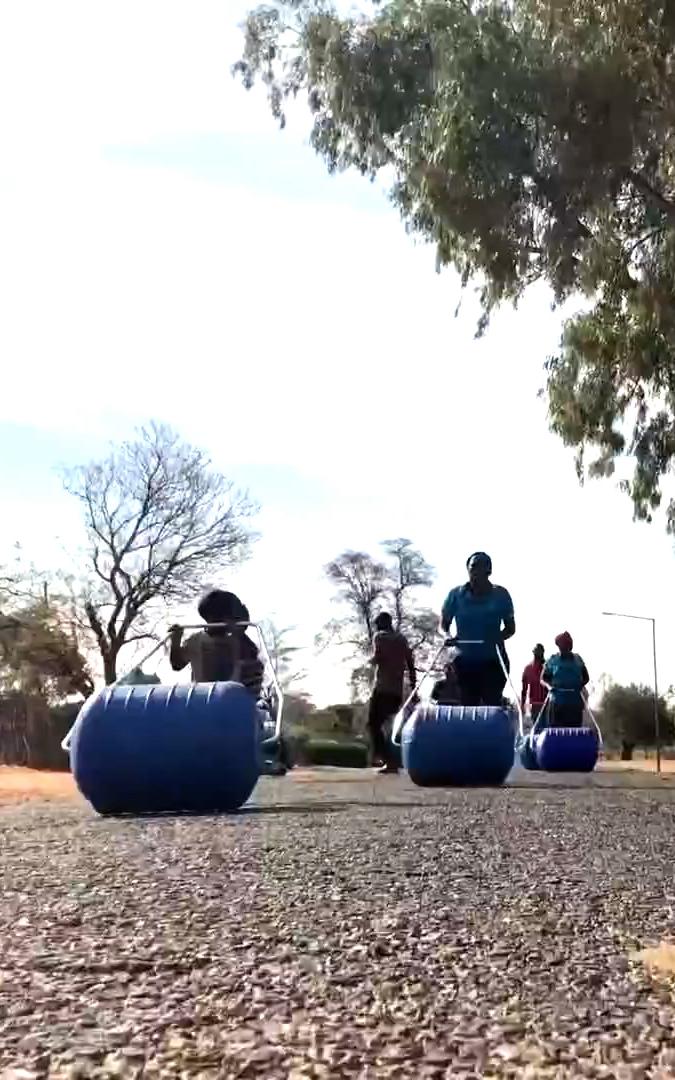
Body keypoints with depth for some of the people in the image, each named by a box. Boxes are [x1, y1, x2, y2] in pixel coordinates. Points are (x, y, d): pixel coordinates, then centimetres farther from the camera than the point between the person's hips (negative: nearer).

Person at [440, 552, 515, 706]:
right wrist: (447, 637, -15)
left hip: (493, 661, -1)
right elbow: (444, 624, 8)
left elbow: (510, 627, 3)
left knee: (492, 705, -9)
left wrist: (497, 638, -18)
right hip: (465, 661, 1)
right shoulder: (456, 595, -2)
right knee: (467, 705, 3)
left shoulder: (500, 595, -3)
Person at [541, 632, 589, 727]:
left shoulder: (577, 659, 11)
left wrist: (580, 686, -2)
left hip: (575, 701, 1)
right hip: (558, 700, -1)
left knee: (576, 727, 0)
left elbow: (585, 678, 17)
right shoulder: (552, 660, 7)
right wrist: (549, 686, -11)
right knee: (558, 728, -3)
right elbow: (543, 679, 9)